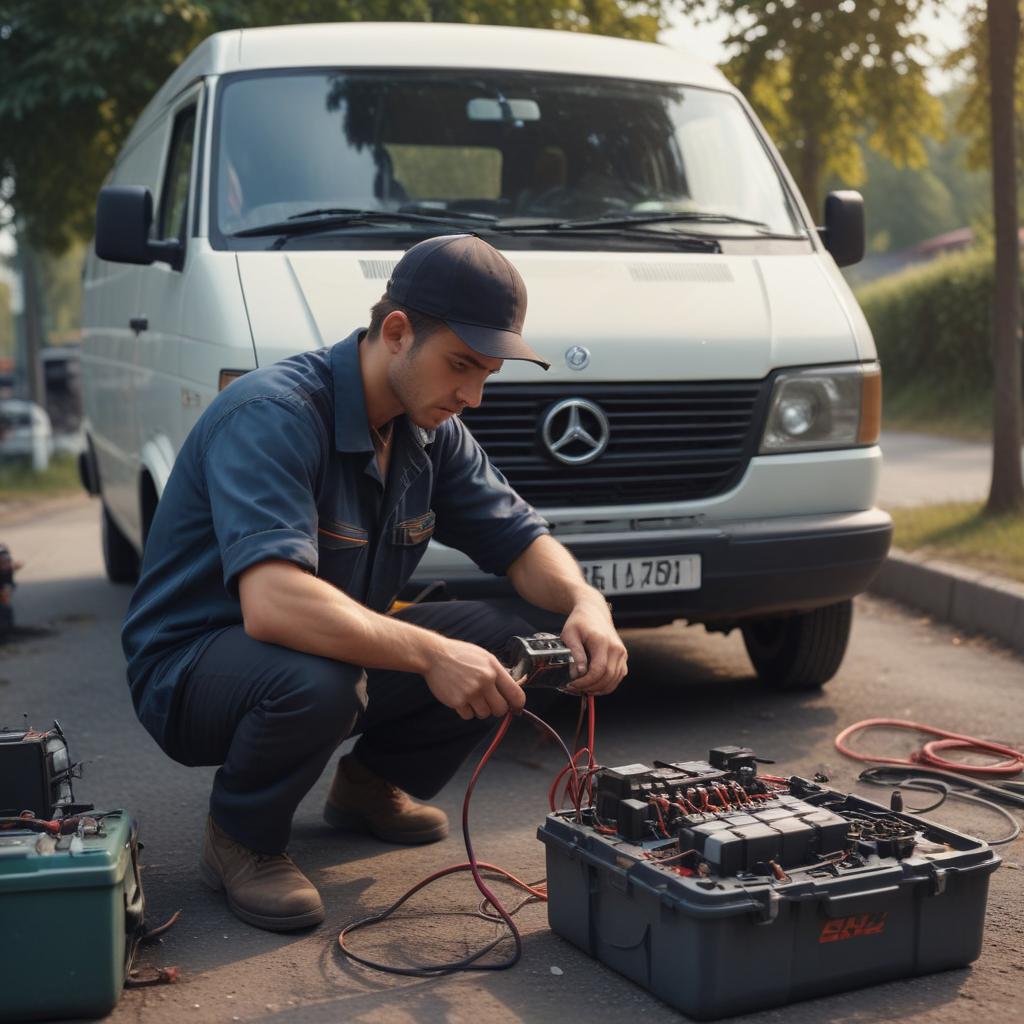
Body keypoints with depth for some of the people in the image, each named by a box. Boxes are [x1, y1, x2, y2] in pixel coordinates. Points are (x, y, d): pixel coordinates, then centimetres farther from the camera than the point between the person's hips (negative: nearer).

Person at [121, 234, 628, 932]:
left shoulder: (432, 431, -2)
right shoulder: (273, 415, -28)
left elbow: (522, 541, 2)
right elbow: (272, 605, -41)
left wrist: (585, 601, -20)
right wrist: (430, 653, -45)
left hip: (341, 650, 8)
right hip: (190, 666, -7)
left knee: (510, 643, -10)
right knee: (316, 679, -40)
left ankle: (371, 788, 14)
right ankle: (242, 838, -7)